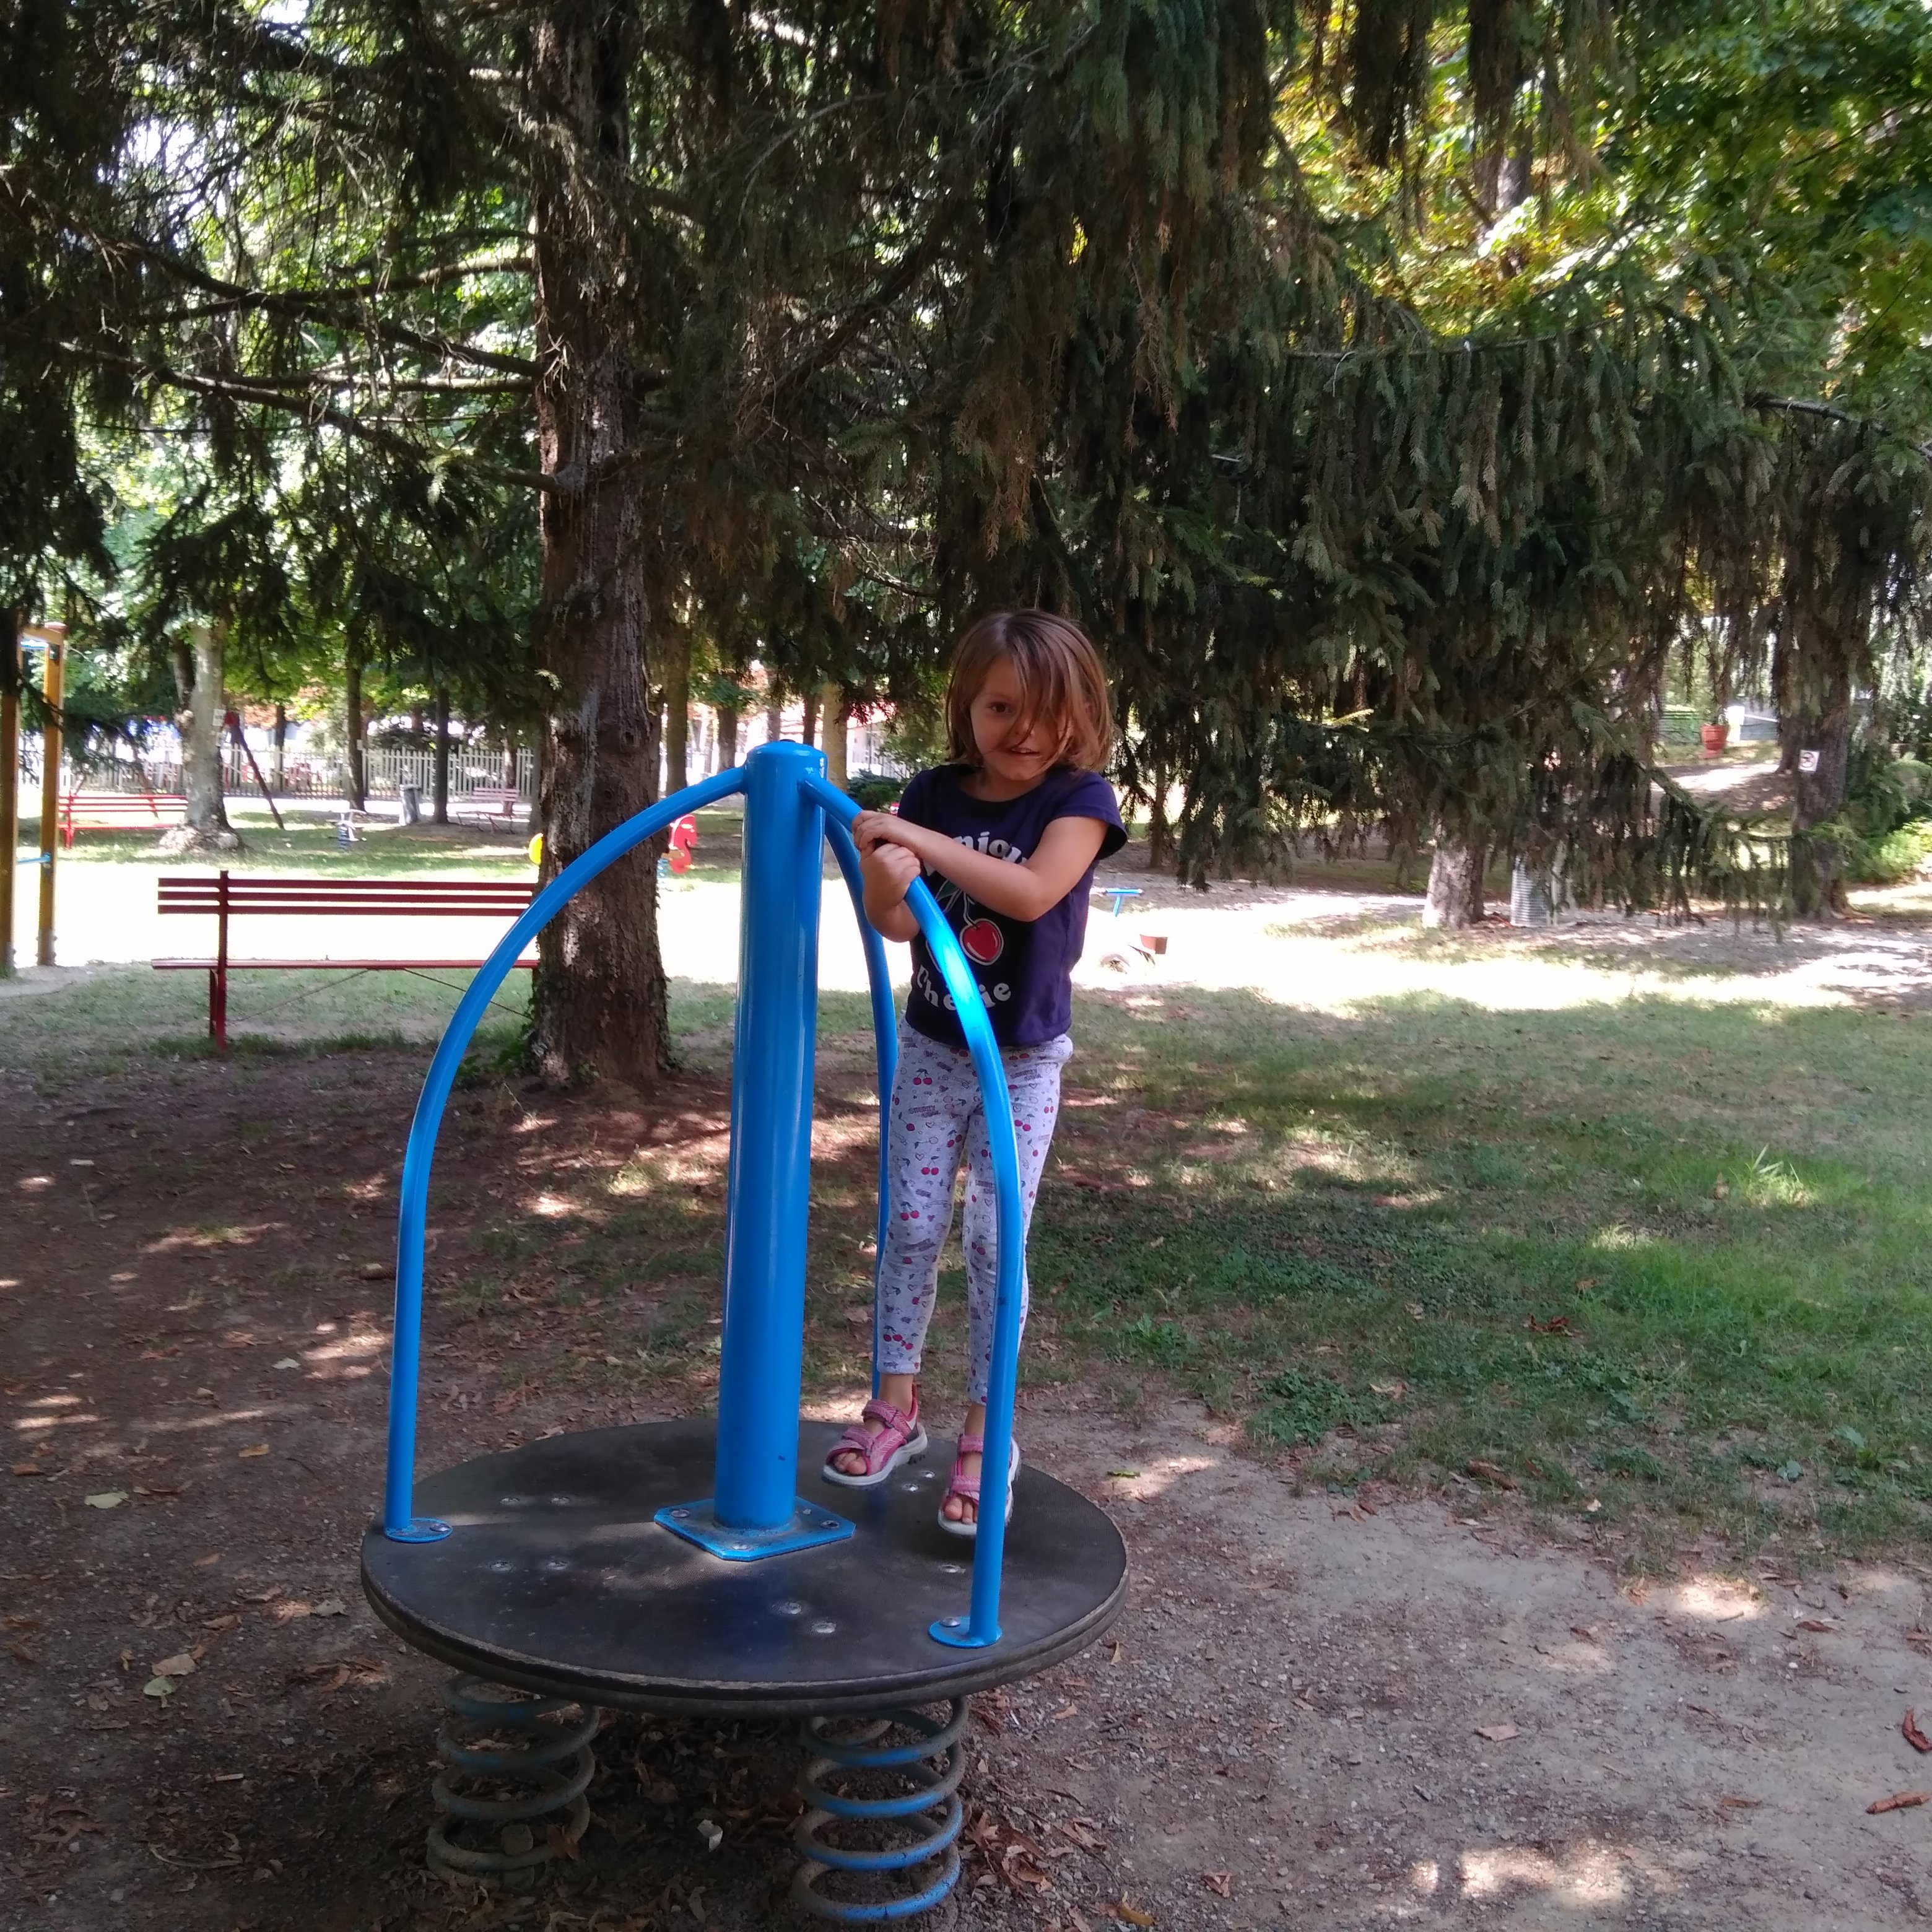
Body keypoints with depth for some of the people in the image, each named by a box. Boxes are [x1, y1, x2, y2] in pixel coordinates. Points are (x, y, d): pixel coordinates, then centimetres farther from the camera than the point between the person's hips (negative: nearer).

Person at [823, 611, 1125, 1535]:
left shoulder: (1079, 798, -13)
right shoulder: (934, 794, -4)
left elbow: (1032, 893, -30)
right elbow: (896, 925, -8)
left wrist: (925, 843, -36)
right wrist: (886, 882, -31)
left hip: (1022, 1060, -3)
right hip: (930, 1048, 3)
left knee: (996, 1239, -2)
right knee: (912, 1225, 7)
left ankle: (985, 1436, 11)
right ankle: (895, 1404, 23)